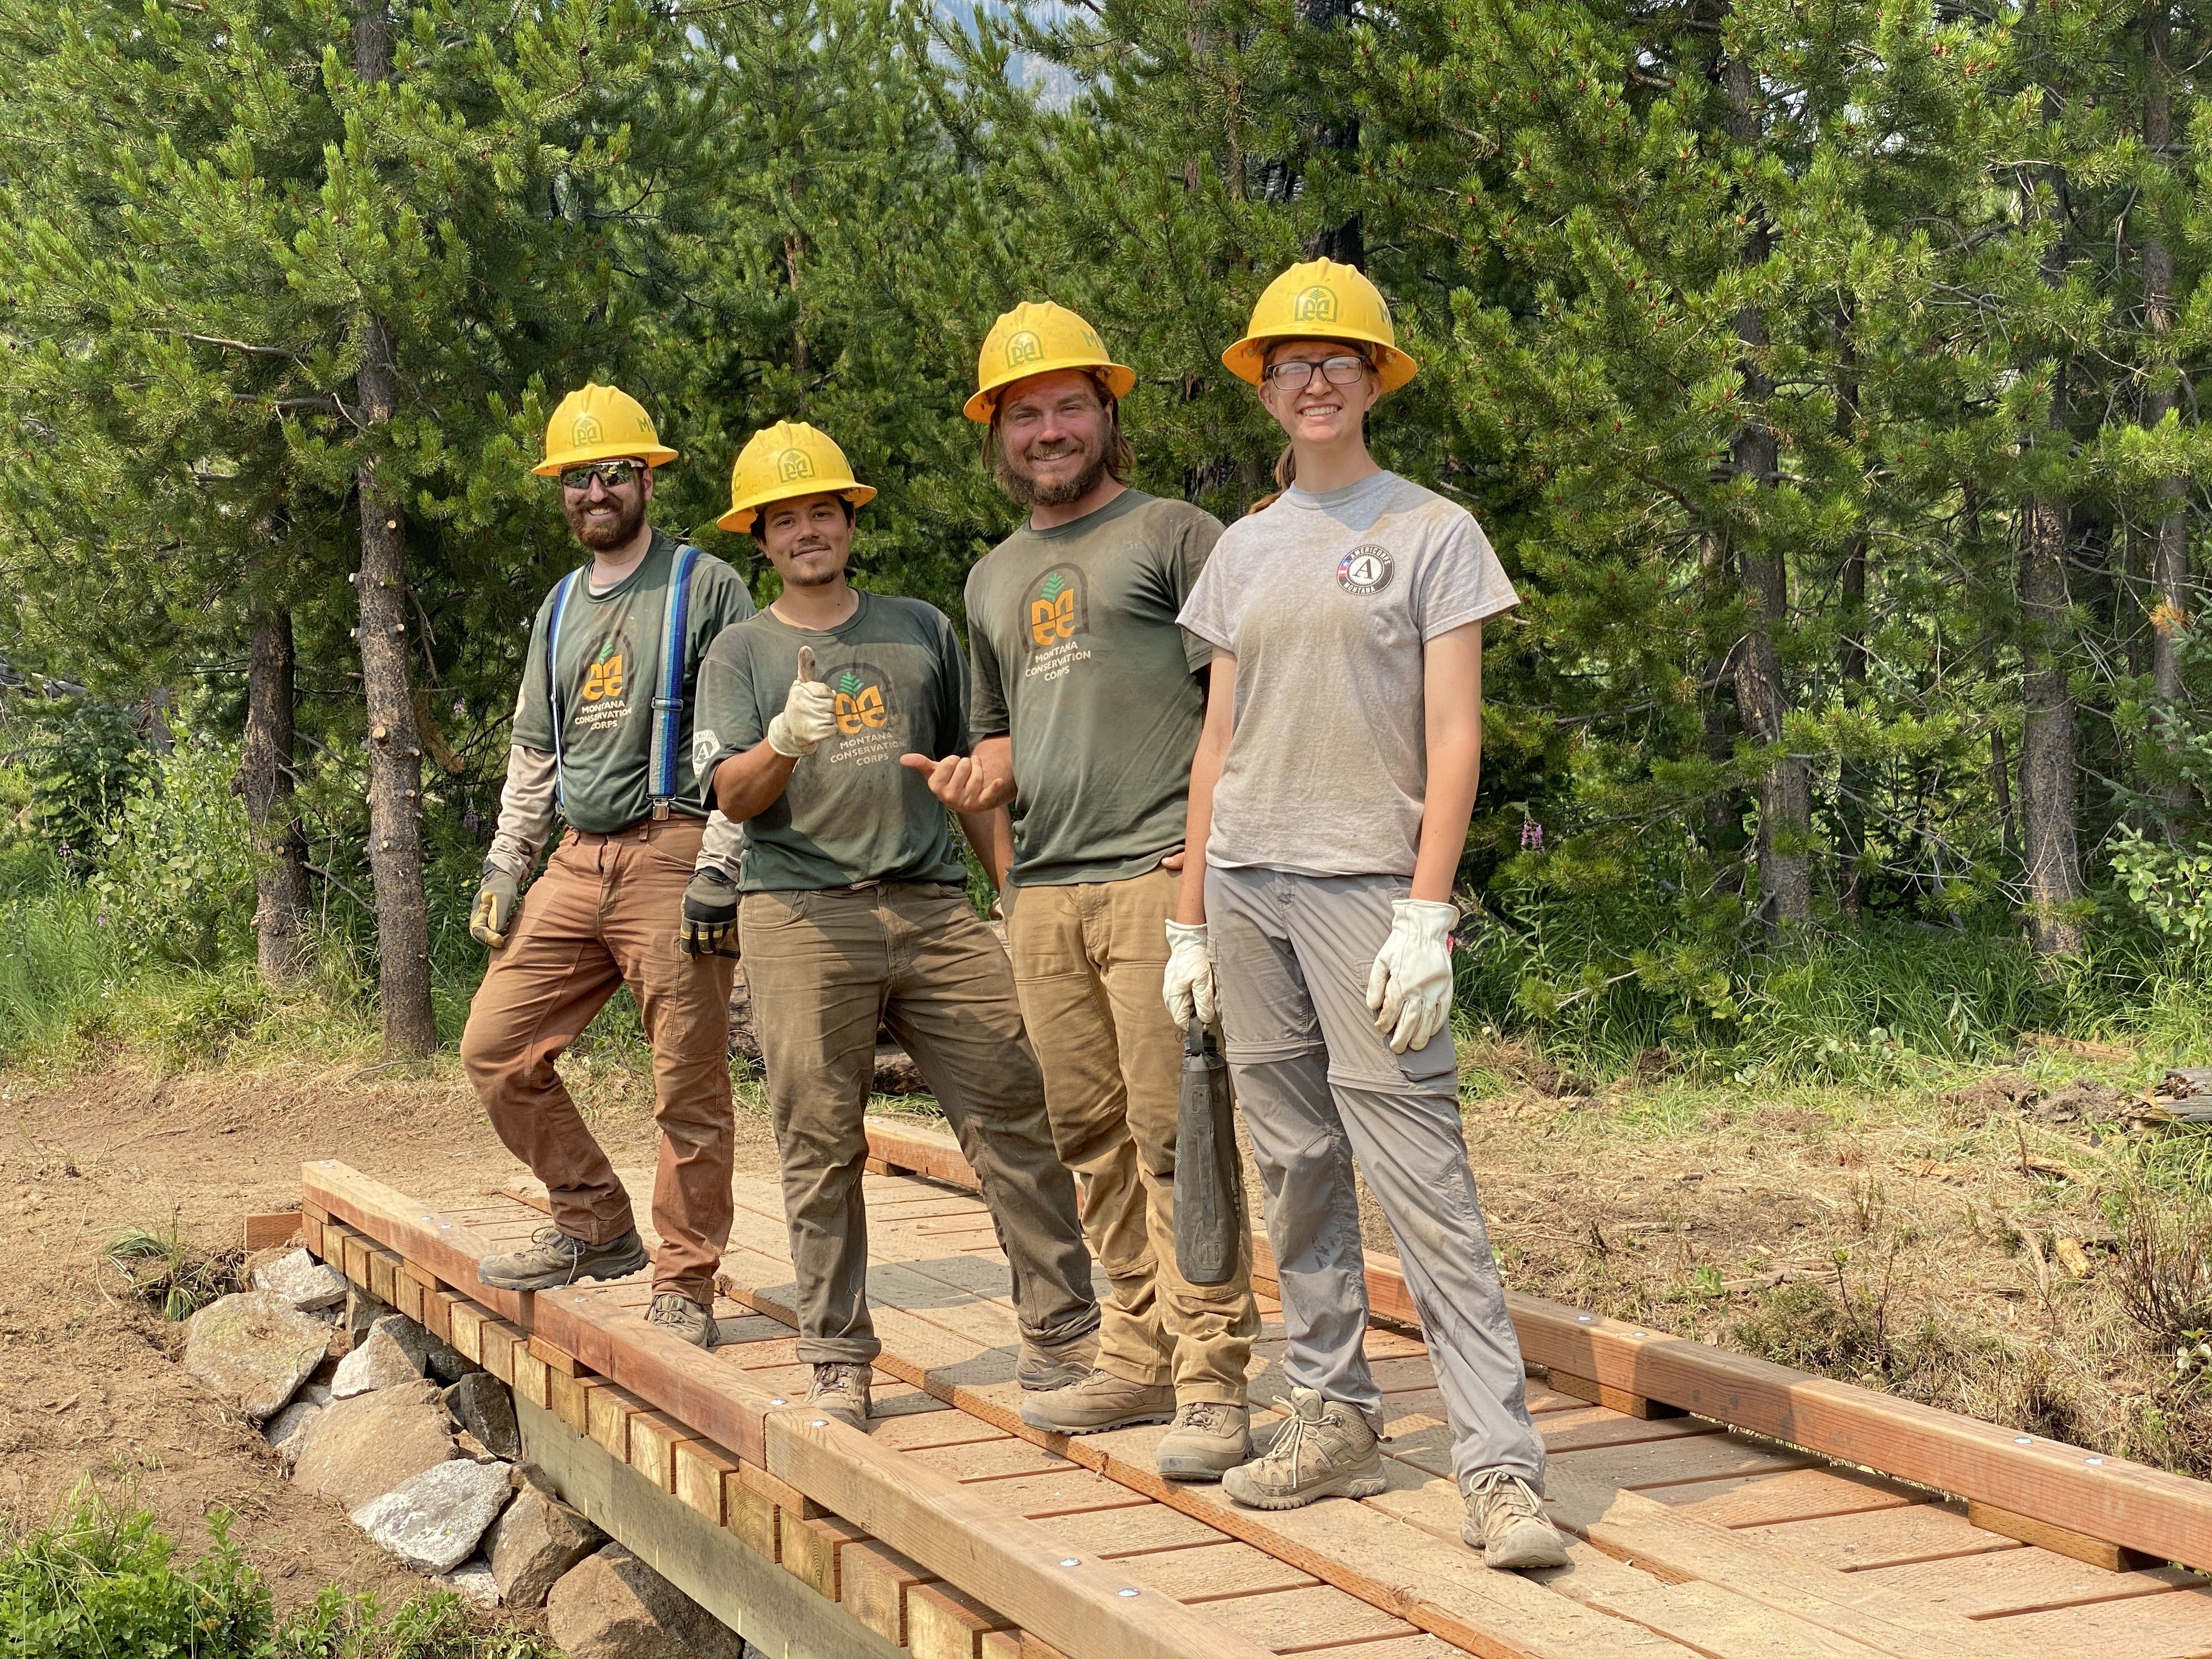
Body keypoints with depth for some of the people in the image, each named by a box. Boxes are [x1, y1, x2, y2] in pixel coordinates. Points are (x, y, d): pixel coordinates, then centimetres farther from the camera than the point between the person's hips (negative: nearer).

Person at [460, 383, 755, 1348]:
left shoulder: (704, 587, -1)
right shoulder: (560, 608, 20)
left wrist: (717, 870, -15)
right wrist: (503, 868, 17)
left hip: (670, 857, -7)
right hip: (577, 863, 7)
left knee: (688, 1088, -4)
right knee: (496, 1050, 4)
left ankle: (684, 1287, 7)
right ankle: (595, 1229, 17)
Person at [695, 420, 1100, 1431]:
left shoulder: (921, 629, 17)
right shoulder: (742, 653, 10)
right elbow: (733, 796, -2)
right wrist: (785, 741, -23)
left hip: (935, 910, 2)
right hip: (803, 919, -2)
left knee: (1016, 1119, -4)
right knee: (820, 1147, -2)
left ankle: (1063, 1335, 2)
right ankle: (838, 1359, 7)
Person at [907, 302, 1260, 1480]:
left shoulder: (1174, 537, 2)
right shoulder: (994, 579, 22)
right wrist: (979, 772, 9)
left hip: (1157, 877, -7)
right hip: (1044, 889, 7)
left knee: (1173, 1128, -10)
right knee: (1092, 1138, 9)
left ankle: (1211, 1382, -6)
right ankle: (1138, 1359, 19)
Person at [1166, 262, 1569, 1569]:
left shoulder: (1434, 533, 2)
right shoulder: (1245, 551, 15)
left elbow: (1455, 738, -5)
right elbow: (1218, 746, 16)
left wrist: (1427, 913, -14)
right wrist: (1190, 921, 12)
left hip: (1368, 885, -5)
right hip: (1246, 885, 5)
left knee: (1422, 1177, -11)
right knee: (1297, 1167, 8)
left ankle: (1501, 1469, -10)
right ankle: (1336, 1422, 18)